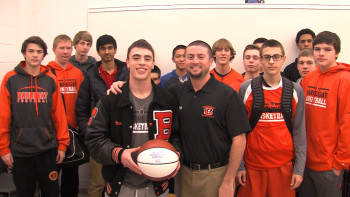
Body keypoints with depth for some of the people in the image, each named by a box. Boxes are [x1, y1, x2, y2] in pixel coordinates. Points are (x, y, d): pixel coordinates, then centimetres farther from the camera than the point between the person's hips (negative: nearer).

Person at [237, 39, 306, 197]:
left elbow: (299, 132, 3)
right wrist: (239, 165, -3)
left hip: (284, 165, 1)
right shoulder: (246, 89, -3)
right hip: (252, 165, -1)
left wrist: (299, 168, -1)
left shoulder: (295, 90, 2)